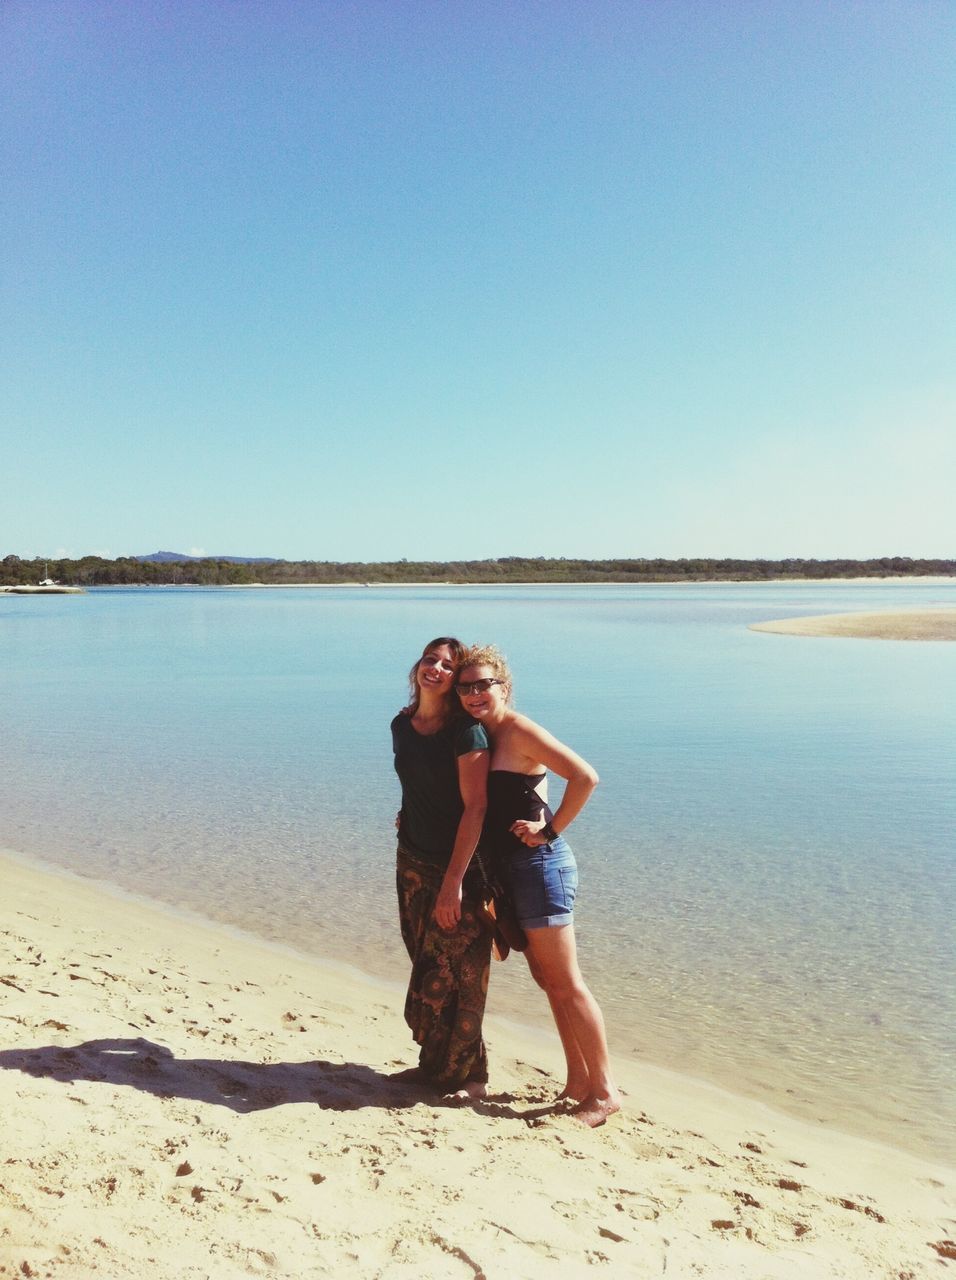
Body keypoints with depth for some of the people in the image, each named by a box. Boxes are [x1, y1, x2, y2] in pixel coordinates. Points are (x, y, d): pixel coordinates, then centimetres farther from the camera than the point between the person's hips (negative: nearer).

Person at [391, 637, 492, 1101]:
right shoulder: (402, 725, 4)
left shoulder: (465, 731, -17)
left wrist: (454, 881, -22)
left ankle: (468, 1075, 20)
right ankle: (435, 1063, 30)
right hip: (413, 861, 6)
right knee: (426, 966, 14)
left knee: (457, 975, 3)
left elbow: (475, 807, -21)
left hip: (460, 868, -6)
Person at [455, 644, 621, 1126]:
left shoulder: (520, 730, -15)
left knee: (566, 984, -2)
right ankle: (578, 1080, 26)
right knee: (548, 981, 15)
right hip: (510, 869, 9)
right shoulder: (482, 736, 10)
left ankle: (604, 1090, 9)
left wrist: (550, 829, -16)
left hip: (539, 864, -9)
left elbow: (585, 777, -23)